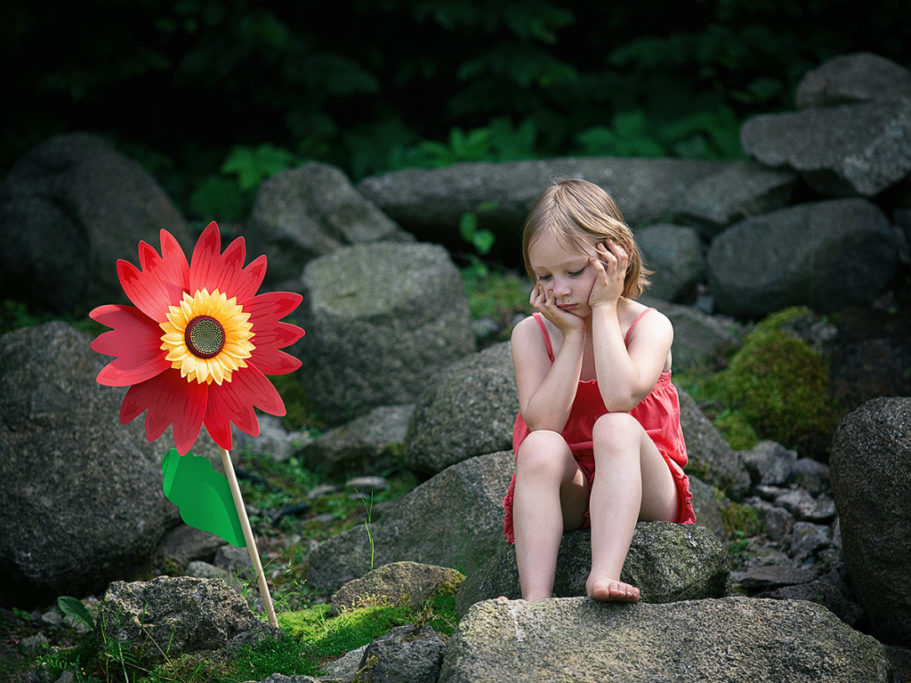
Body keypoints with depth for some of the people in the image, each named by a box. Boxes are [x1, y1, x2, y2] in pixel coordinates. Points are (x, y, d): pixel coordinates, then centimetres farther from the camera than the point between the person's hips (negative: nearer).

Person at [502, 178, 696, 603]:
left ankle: (604, 577, -49)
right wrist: (573, 334, -14)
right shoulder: (531, 334, 0)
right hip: (564, 493, 2)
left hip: (640, 491, -2)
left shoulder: (650, 326, -5)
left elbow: (621, 396, -27)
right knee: (539, 447, -30)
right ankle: (536, 598, -45)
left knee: (616, 427, -32)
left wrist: (604, 309, -16)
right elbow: (544, 422, -16)